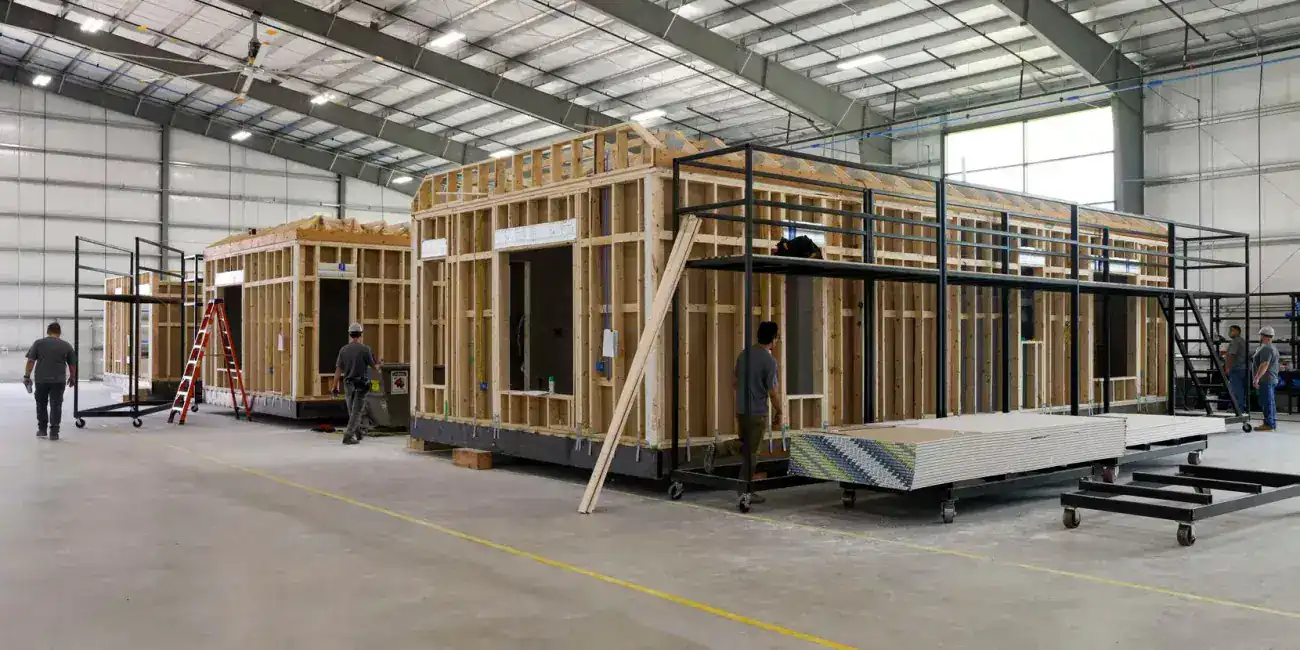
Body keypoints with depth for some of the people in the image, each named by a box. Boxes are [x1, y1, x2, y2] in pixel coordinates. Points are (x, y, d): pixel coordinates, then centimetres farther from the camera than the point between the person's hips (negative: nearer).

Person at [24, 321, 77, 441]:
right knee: (56, 406, 1)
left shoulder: (38, 343, 3)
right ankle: (54, 432, -3)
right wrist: (72, 378, 21)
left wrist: (27, 376, 6)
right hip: (59, 380, 0)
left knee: (41, 404, 16)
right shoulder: (67, 345, 4)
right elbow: (72, 364, 8)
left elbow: (31, 361, -1)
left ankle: (42, 429, 21)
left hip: (41, 379, 1)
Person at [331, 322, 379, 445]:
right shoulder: (365, 349, -9)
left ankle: (357, 434, 30)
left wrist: (335, 386, 5)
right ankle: (348, 436, -11)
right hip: (361, 384, -4)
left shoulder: (343, 350, 0)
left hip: (348, 384, 4)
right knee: (356, 411, -2)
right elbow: (373, 366, -1)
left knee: (352, 411, 17)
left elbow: (338, 369, 0)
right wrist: (378, 368, 23)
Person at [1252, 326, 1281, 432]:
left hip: (1266, 379, -11)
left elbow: (1264, 365, -25)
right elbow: (1277, 366, 26)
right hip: (1272, 379, 11)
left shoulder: (1266, 348, -15)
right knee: (1271, 402, 14)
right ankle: (1272, 423, 19)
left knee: (1267, 402, -11)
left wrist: (1257, 378, -25)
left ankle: (1268, 424, -12)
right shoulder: (1273, 348, 20)